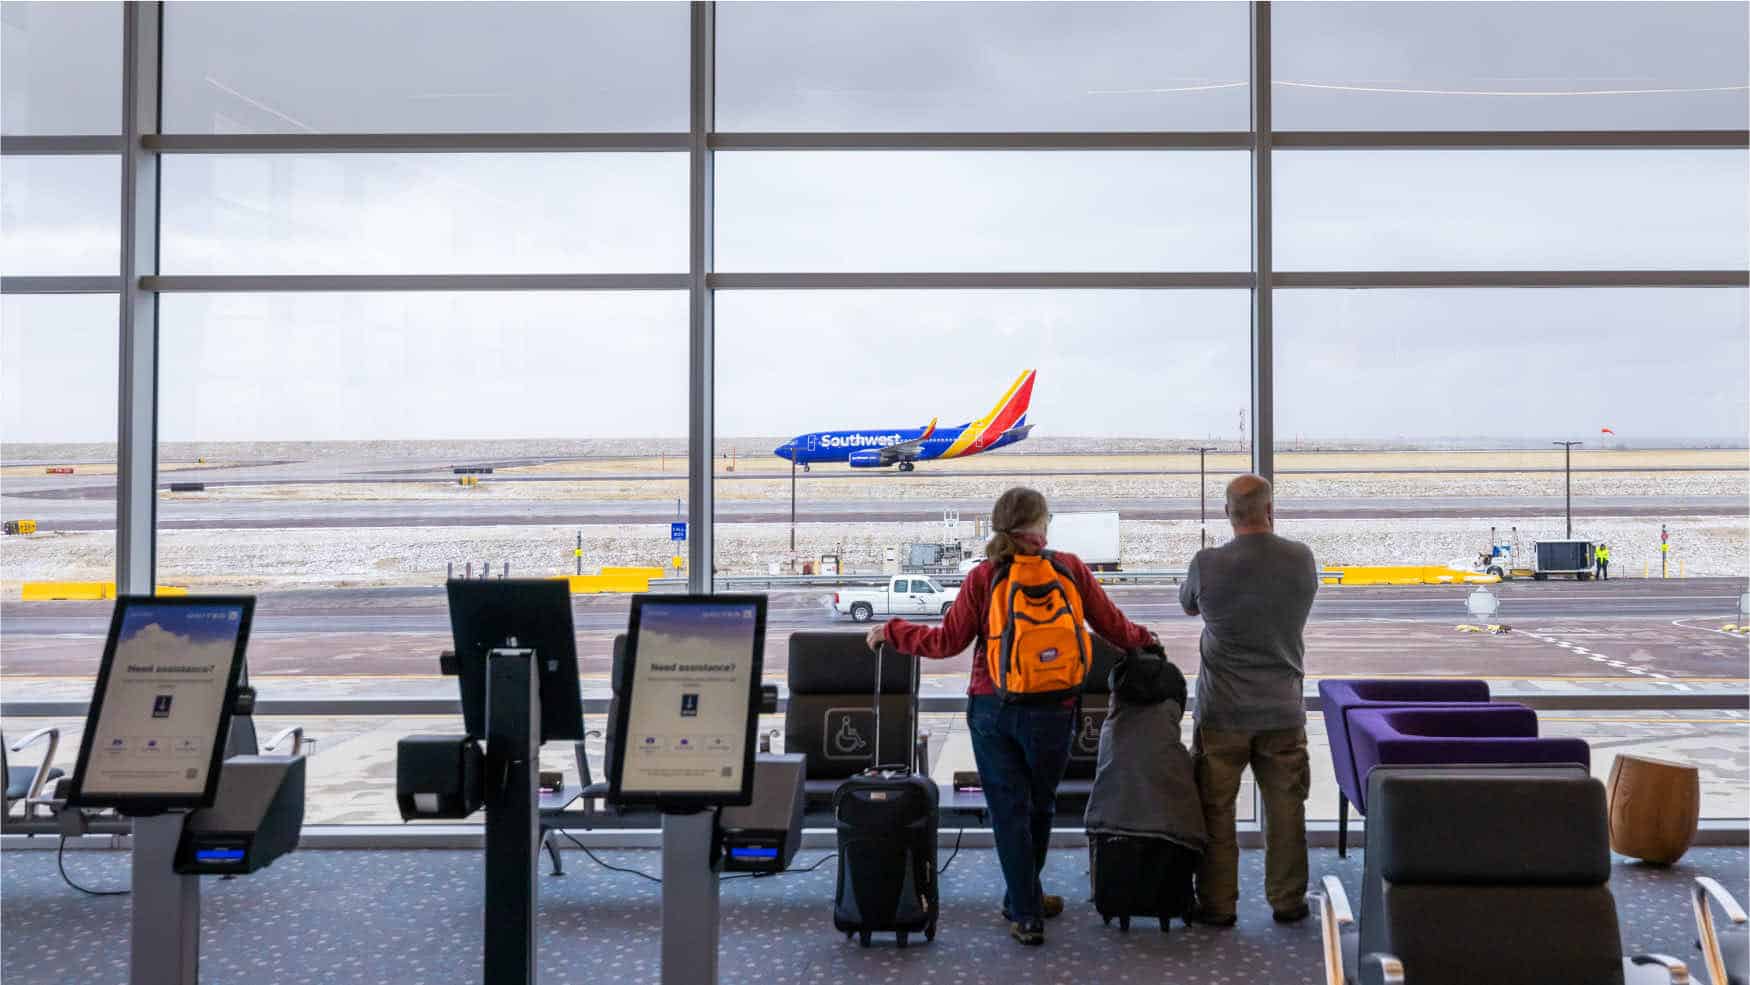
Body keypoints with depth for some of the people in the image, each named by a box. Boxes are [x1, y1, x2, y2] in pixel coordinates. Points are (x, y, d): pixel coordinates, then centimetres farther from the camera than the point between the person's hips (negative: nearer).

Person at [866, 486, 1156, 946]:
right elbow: (1112, 625, 4)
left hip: (991, 707, 0)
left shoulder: (983, 577, -4)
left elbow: (947, 641, -3)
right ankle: (1023, 901, 34)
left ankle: (1026, 915, 9)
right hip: (1051, 712, 0)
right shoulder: (1070, 568, -2)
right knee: (1040, 806, 19)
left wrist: (892, 631, 11)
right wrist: (1144, 641, 26)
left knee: (1009, 809, 8)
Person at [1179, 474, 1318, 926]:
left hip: (1222, 711, -2)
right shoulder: (1301, 559, -6)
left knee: (1216, 809, 9)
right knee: (1285, 808, 13)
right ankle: (1287, 901, 22)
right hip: (1282, 710, 2)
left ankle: (1218, 904, 15)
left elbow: (1188, 605, 6)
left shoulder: (1208, 563, -13)